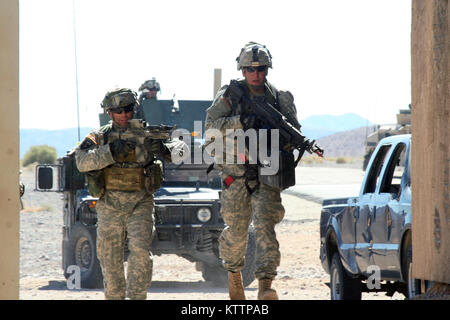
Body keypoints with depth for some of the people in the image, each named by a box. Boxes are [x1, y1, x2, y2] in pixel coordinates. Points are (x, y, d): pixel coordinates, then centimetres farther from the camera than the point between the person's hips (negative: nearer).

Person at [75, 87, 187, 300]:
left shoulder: (145, 133, 3)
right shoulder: (99, 137, 5)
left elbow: (179, 147, -3)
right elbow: (82, 161, -12)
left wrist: (165, 148, -26)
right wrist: (111, 151, -24)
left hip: (140, 203, -1)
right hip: (109, 205, 1)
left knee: (140, 251, -17)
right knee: (110, 258, 6)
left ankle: (137, 296, -12)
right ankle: (114, 296, 19)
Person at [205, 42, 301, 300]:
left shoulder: (279, 97, 7)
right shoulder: (229, 95, 2)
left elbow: (294, 130, 4)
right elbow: (211, 124, -9)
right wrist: (239, 122, -24)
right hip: (236, 172, 0)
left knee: (266, 223, -15)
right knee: (237, 229, 9)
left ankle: (266, 284, -24)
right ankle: (234, 273, 36)